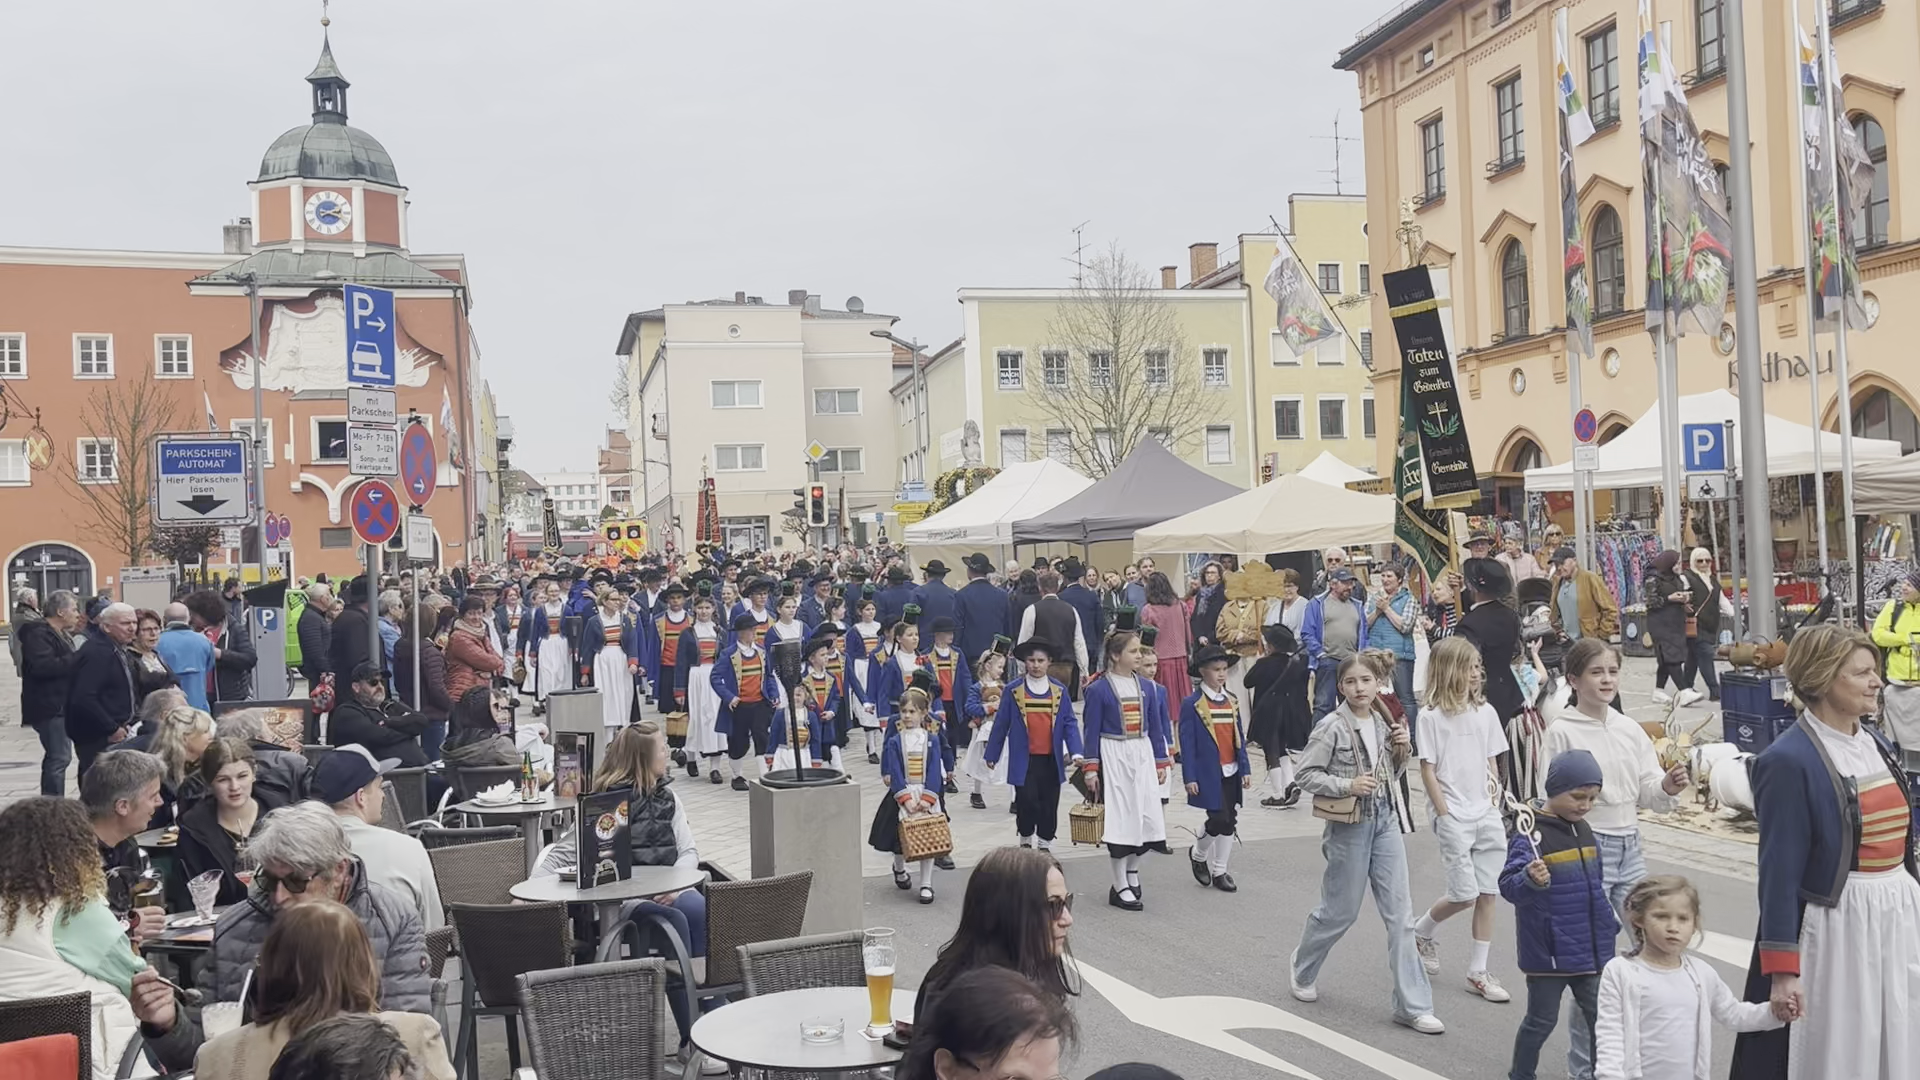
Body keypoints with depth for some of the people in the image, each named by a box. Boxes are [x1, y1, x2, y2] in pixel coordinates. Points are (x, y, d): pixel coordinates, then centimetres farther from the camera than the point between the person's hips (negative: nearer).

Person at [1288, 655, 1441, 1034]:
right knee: (1340, 912, 8)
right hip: (1349, 824, -5)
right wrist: (1348, 785, -23)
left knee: (1401, 914, 2)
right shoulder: (1332, 727, -12)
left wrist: (1403, 750, -2)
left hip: (1386, 820, 5)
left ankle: (1412, 1005, 7)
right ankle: (1301, 967, 36)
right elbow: (1307, 775, -12)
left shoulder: (1384, 724, 6)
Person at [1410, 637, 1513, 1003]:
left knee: (1487, 893, 4)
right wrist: (1445, 817, -10)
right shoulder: (1431, 716, -8)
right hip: (1453, 816, -5)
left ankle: (1478, 971, 13)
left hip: (1487, 814, 5)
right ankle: (1421, 933, 22)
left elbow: (1492, 764, 12)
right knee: (1465, 895, -6)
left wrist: (1498, 807, 8)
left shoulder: (1485, 712, 6)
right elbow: (1427, 770, -8)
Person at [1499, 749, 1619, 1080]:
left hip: (1590, 951, 6)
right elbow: (1508, 885, -26)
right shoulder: (1531, 833, -17)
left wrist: (1609, 923, 23)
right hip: (1548, 952, -6)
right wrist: (1530, 880, -46)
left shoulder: (1583, 830, 8)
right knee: (1542, 1020, 7)